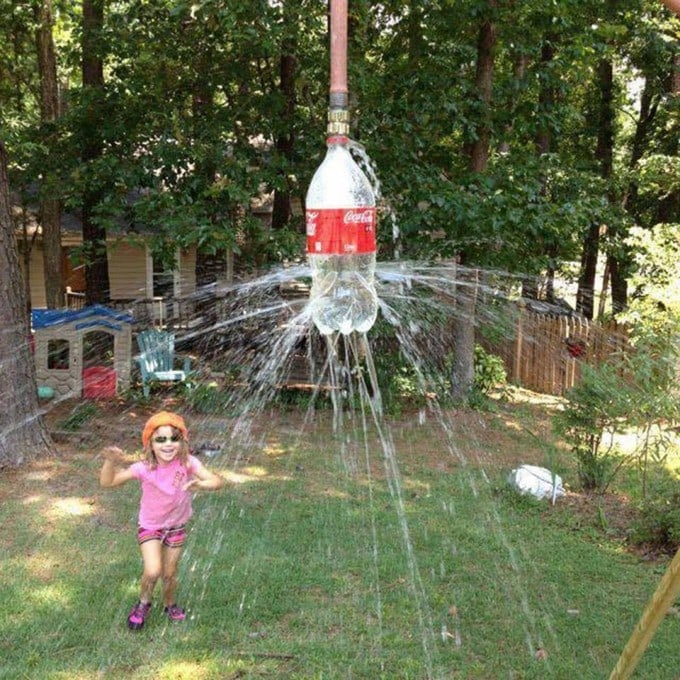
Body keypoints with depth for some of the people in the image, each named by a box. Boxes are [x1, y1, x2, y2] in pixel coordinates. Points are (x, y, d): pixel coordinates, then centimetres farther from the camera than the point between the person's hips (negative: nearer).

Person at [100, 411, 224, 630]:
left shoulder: (188, 463, -25)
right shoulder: (144, 468, -27)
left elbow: (218, 481, -33)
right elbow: (107, 482, -24)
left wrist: (200, 484, -54)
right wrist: (111, 462, -43)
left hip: (176, 526, 2)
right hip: (150, 527, -2)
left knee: (170, 573, 15)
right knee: (153, 572, -18)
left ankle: (169, 604, 47)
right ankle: (143, 603, 14)